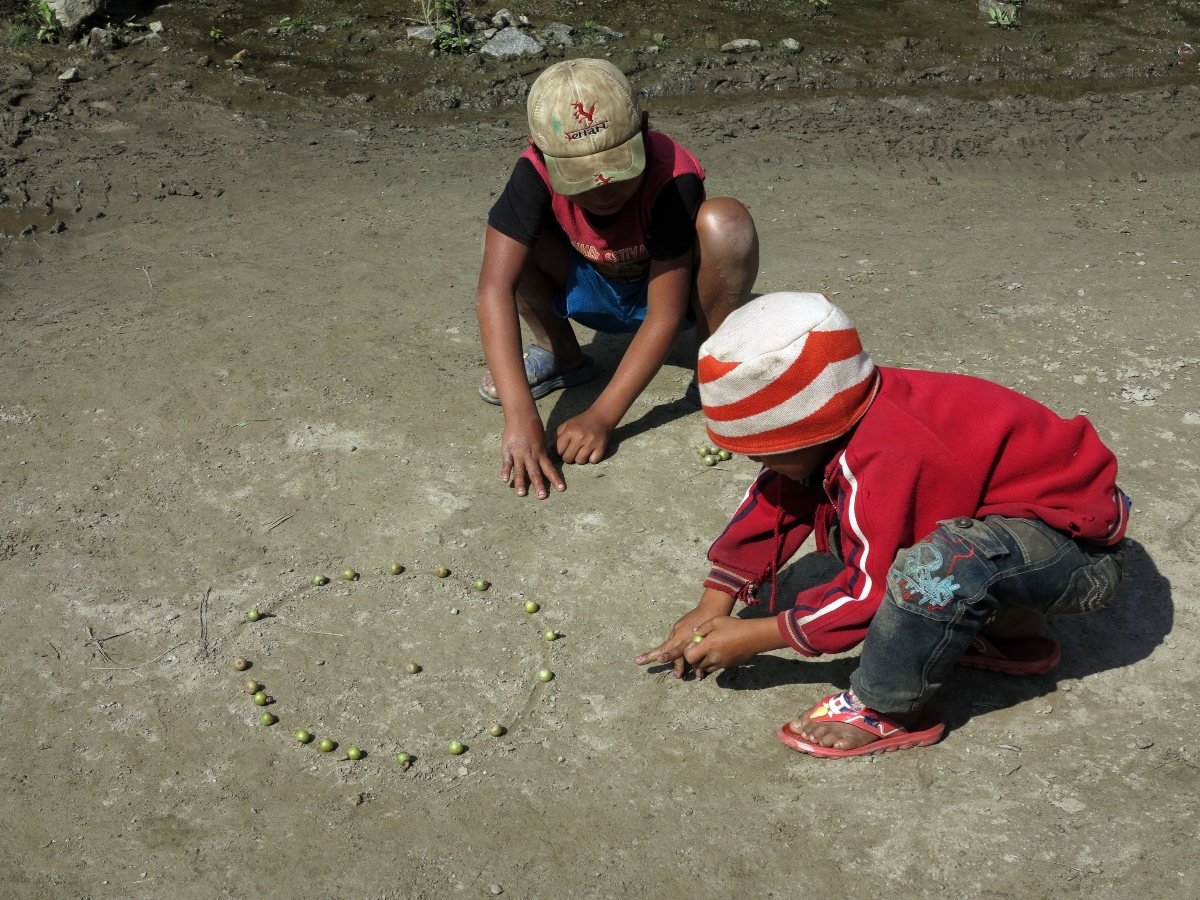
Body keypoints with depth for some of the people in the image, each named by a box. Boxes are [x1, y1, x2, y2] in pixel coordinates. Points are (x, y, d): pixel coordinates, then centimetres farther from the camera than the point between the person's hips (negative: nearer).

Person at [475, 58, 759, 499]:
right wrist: (520, 417, -47)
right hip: (594, 291, 3)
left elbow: (666, 314, -33)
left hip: (669, 288, -2)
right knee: (506, 238, -25)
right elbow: (495, 287, -37)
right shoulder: (538, 172, -29)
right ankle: (562, 357, 1)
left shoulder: (672, 178, -35)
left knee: (725, 222, -34)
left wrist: (601, 416, -37)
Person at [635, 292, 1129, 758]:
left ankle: (885, 711, -12)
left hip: (1082, 550, -10)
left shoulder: (884, 463, -32)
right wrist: (713, 606, 8)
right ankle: (1004, 624, 10)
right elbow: (775, 501, 8)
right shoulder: (837, 419, -6)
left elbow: (872, 591, -23)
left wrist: (752, 637, -13)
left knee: (939, 565, -39)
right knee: (844, 523, 14)